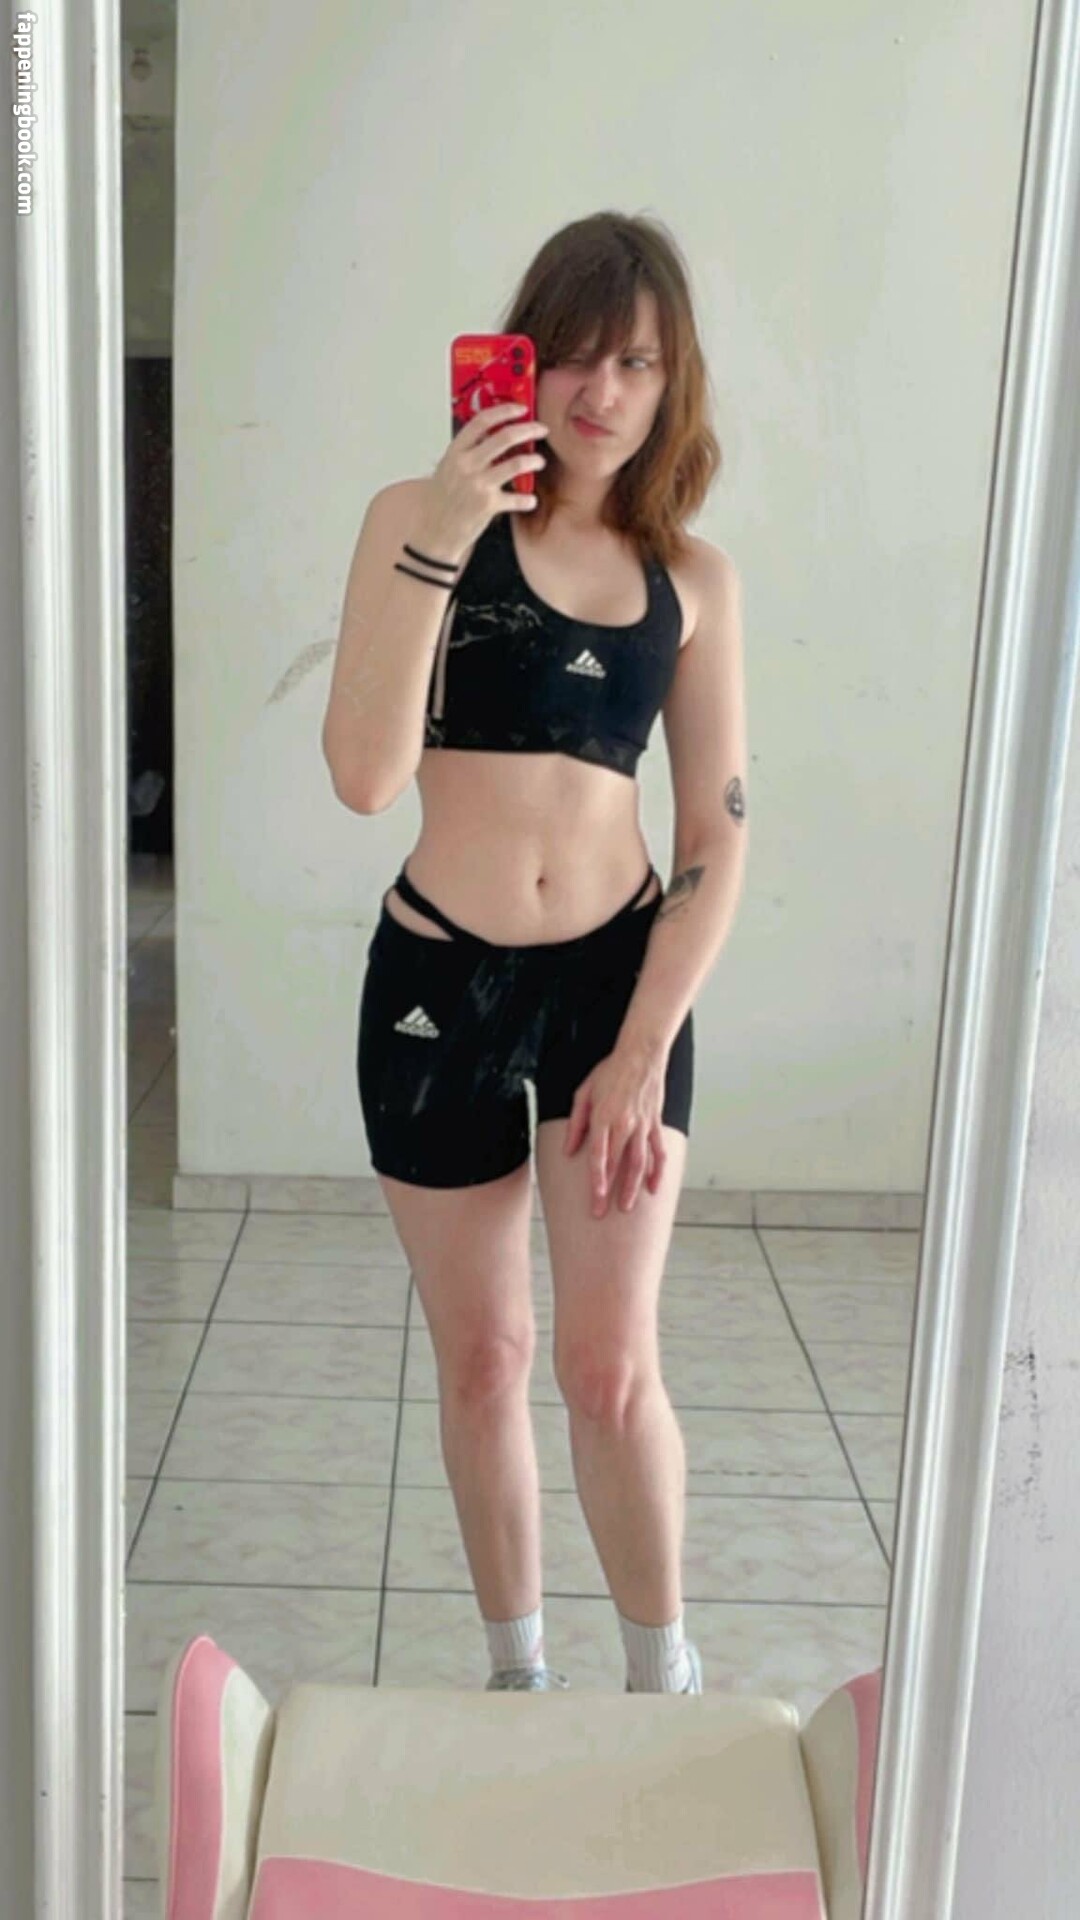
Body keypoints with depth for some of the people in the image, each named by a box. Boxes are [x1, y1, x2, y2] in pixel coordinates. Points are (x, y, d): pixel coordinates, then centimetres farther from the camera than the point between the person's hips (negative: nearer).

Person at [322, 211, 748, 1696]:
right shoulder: (420, 519, -6)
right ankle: (518, 1670, 34)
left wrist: (645, 1050, -7)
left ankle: (666, 1684, 24)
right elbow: (365, 776, -19)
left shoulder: (692, 577, 2)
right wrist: (439, 543, -26)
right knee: (483, 1360, 12)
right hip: (436, 981, 0)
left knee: (611, 1368, -2)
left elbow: (718, 840, 1)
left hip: (618, 974, 1)